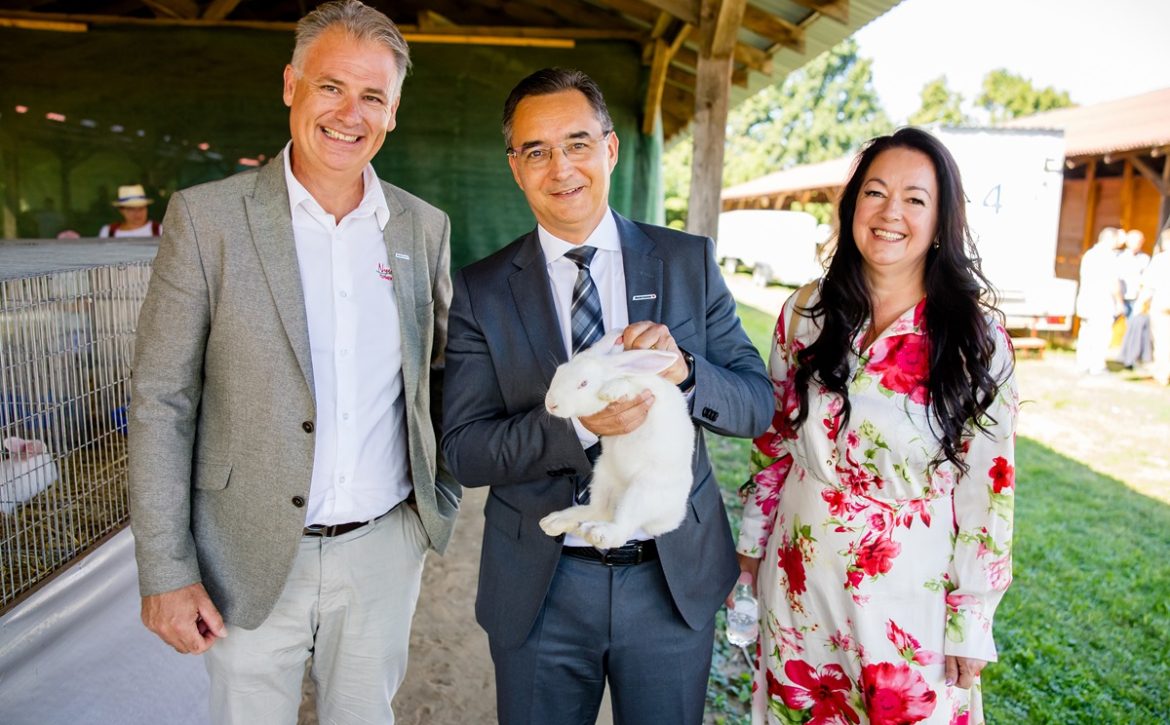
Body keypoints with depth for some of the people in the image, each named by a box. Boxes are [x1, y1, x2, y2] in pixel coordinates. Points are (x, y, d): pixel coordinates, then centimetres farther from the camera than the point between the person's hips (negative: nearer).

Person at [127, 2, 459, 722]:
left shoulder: (425, 227, 1)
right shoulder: (207, 216, -8)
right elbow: (161, 404, -7)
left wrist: (446, 493, 5)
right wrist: (165, 571, -9)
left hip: (385, 550, 3)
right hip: (251, 557, -2)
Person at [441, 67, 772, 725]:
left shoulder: (690, 262, -3)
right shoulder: (481, 290, -5)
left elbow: (757, 405, -3)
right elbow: (464, 449, -10)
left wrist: (684, 370, -24)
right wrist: (577, 421, -27)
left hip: (676, 577, 1)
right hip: (539, 589, 0)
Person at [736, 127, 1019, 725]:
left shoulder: (975, 339, -10)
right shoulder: (807, 312, -3)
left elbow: (987, 485, -7)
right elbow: (774, 438, 5)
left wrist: (971, 621, -5)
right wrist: (751, 545, 9)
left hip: (911, 598, -2)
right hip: (800, 584, 3)